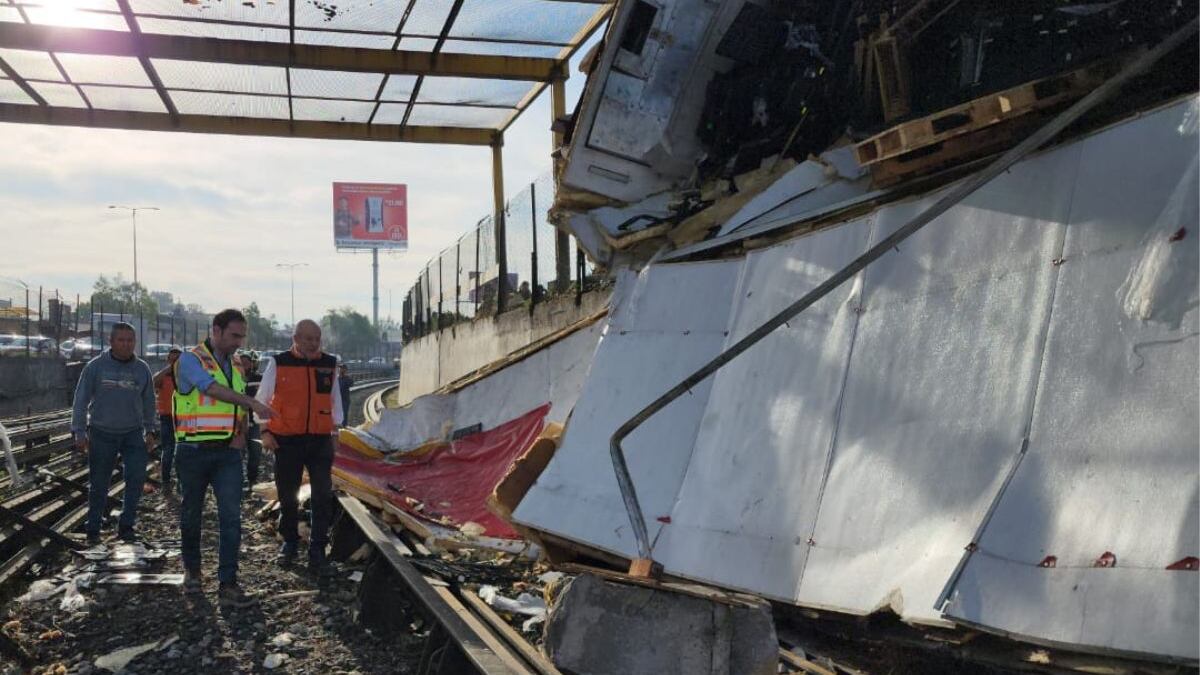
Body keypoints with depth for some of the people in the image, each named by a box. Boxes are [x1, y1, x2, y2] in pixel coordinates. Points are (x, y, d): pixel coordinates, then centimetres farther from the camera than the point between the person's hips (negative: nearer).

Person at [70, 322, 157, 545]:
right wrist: (79, 432, -5)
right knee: (98, 485, 5)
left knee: (137, 476, -12)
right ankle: (93, 530, 19)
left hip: (133, 433, 2)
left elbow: (148, 402, 13)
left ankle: (126, 525, 1)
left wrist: (150, 431, 12)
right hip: (101, 433, -2)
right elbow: (81, 400, -2)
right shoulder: (96, 366, -4)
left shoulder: (142, 368, 4)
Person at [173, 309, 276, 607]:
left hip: (228, 452, 4)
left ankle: (228, 586, -7)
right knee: (192, 513, 11)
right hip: (195, 451, -4)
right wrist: (253, 402, -36)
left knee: (231, 516, -7)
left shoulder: (236, 366, 13)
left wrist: (242, 434, 3)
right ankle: (192, 569, 34)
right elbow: (215, 389, -25)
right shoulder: (190, 360, -7)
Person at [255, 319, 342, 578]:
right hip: (287, 440, -1)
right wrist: (265, 431, -2)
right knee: (287, 494, 10)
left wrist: (336, 425, 10)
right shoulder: (278, 363, -3)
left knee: (323, 496, -5)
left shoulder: (329, 364, 5)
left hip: (321, 440, 1)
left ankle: (317, 554, 0)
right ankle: (290, 542, 31)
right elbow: (262, 398, 4)